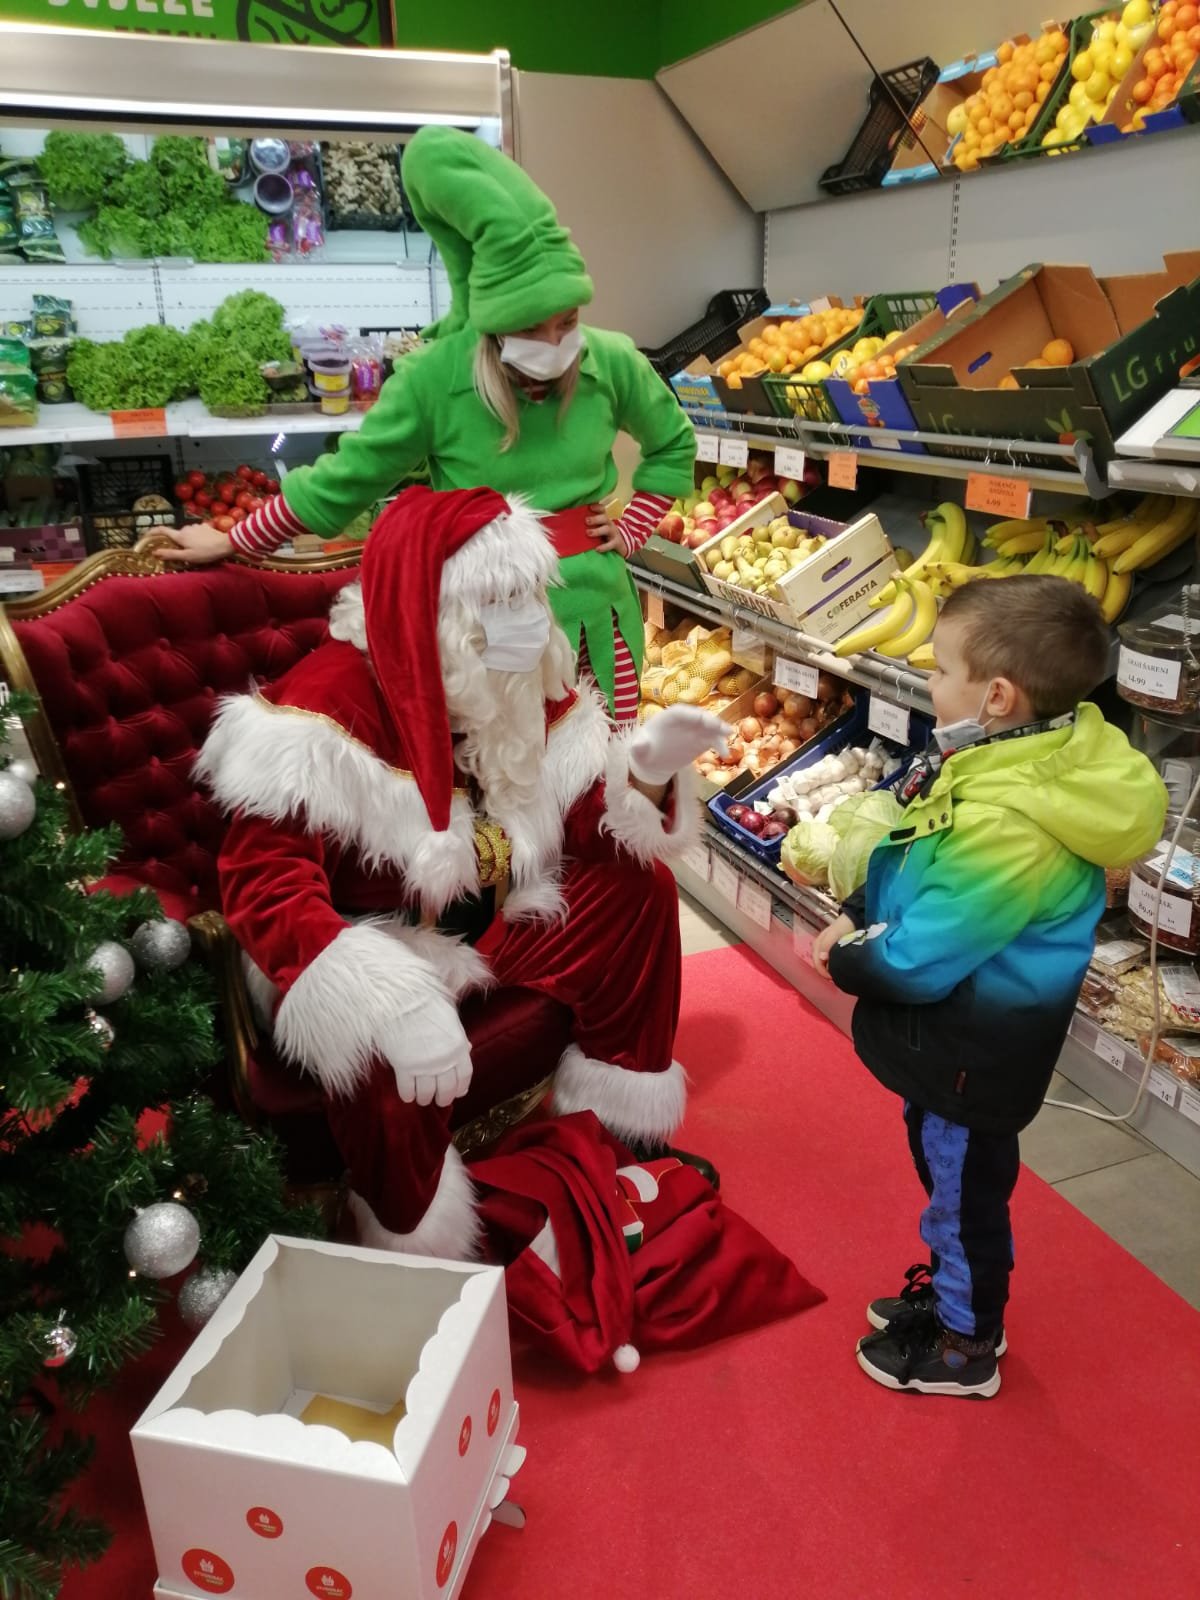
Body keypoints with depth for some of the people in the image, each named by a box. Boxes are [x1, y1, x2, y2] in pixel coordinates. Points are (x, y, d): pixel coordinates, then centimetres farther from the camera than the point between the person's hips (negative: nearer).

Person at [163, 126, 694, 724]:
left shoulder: (613, 363, -4)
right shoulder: (433, 377, -11)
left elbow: (673, 446, 15)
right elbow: (343, 478, -3)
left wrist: (631, 530, 3)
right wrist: (231, 545, 2)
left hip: (592, 607, 3)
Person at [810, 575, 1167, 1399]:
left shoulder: (1008, 825, -37)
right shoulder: (1036, 754, -6)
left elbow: (918, 961, -31)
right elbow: (917, 866, 6)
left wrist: (847, 958, -13)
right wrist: (857, 917, -3)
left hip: (975, 1044, -9)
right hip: (962, 1023, 9)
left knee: (965, 1185, 14)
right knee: (948, 1167, 28)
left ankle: (965, 1346, 39)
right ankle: (953, 1290, 53)